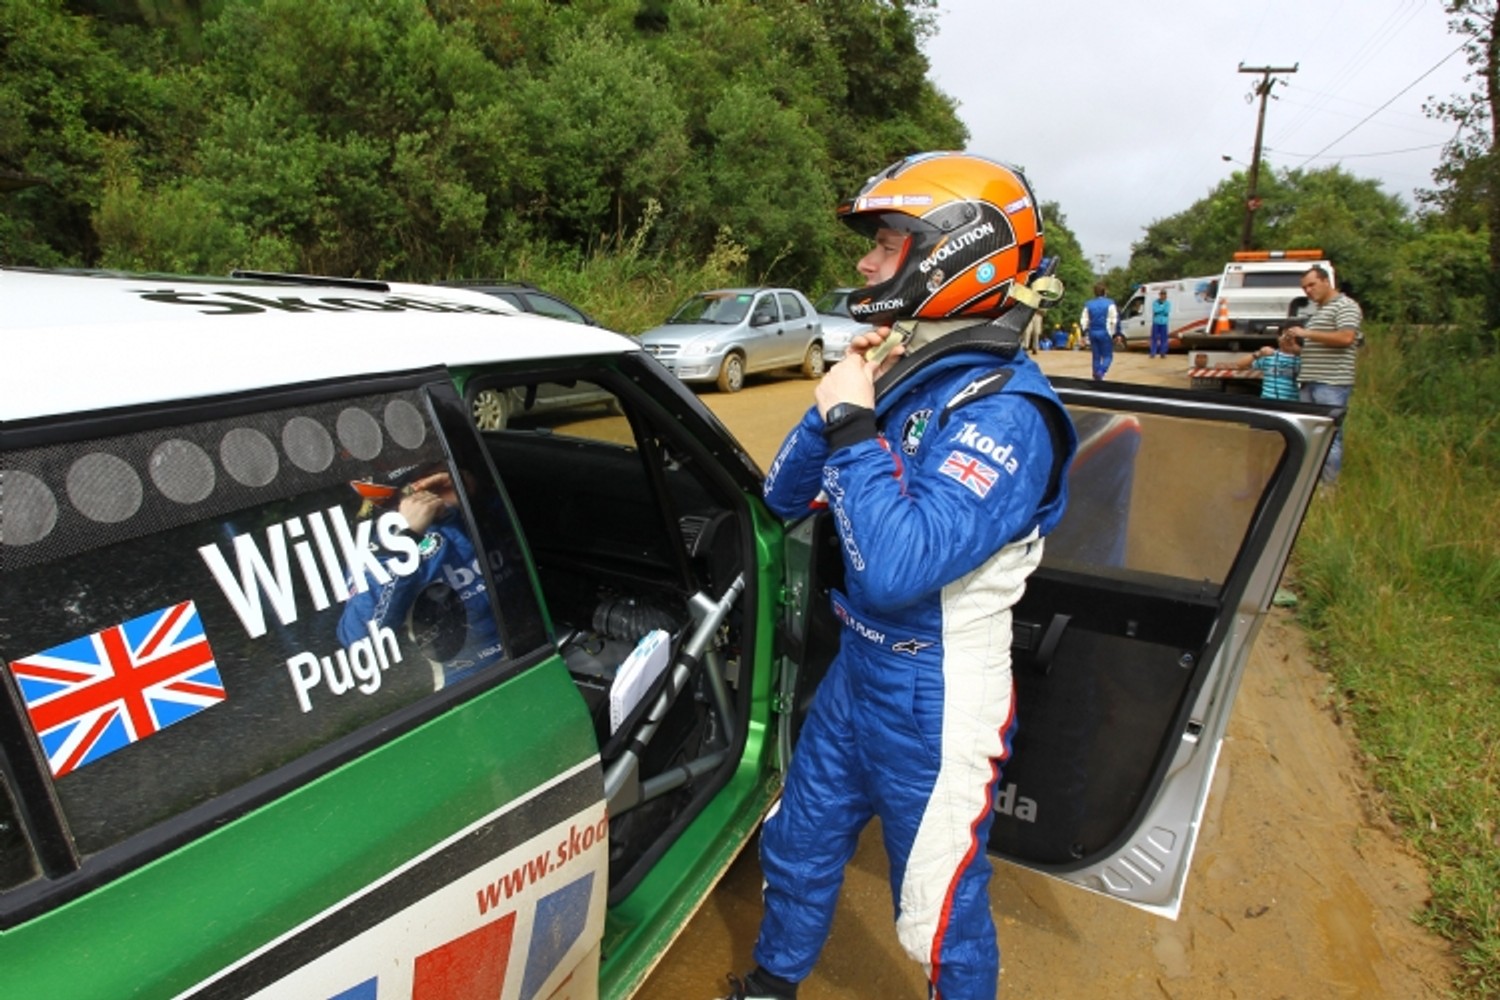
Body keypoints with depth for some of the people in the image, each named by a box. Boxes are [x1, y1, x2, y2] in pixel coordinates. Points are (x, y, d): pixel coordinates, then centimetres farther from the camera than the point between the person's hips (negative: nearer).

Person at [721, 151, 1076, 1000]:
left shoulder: (1005, 411, -22)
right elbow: (786, 499, 5)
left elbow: (897, 568, -34)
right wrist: (836, 407, -8)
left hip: (935, 696, -8)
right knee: (799, 848, 25)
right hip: (858, 667, 8)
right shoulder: (906, 377, 1)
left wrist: (852, 424, -27)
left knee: (944, 913, 14)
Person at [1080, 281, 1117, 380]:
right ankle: (1100, 372, -22)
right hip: (1105, 333, -4)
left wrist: (1085, 332, 11)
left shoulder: (1088, 304, 6)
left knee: (1096, 356, 13)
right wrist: (1114, 333, -3)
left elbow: (1083, 321, 6)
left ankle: (1096, 376, 13)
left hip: (1093, 333, 4)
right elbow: (1114, 320, -9)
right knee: (1107, 356, 3)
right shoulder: (1109, 303, -6)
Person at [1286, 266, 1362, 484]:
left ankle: (1330, 488, -7)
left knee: (1330, 437, -9)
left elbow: (1346, 338, -18)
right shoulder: (1317, 311, 24)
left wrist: (1307, 333, -15)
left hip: (1332, 384, -9)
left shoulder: (1345, 306, -3)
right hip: (1309, 382, 9)